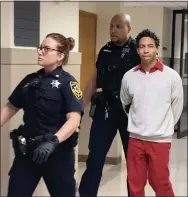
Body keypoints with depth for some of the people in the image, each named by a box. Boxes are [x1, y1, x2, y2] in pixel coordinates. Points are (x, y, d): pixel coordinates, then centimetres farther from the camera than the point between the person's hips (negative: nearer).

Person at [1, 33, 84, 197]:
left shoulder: (67, 82, -9)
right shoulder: (30, 80, 8)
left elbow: (74, 119, -19)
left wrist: (53, 141, -32)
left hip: (57, 151, -4)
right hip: (26, 149, 5)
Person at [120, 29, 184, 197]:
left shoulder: (172, 76, -8)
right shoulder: (129, 76, 0)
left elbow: (177, 107, 2)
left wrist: (164, 127, 8)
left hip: (160, 139, -3)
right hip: (135, 138, 3)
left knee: (160, 183, 6)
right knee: (135, 183, 12)